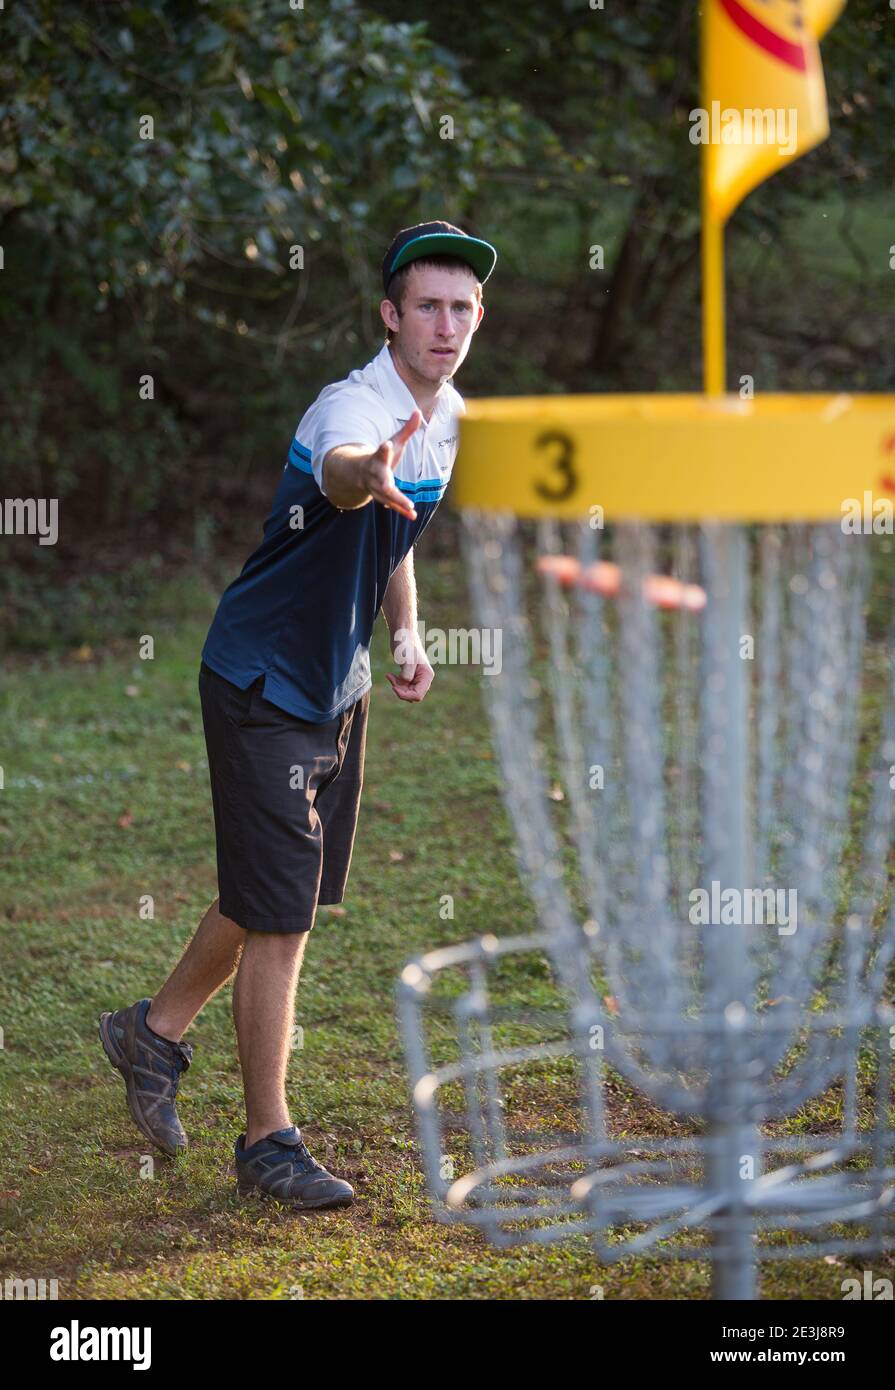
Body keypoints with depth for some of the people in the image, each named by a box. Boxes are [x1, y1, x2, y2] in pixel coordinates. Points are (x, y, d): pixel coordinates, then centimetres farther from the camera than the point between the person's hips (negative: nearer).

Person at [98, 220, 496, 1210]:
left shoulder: (447, 418, 2)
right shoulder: (353, 407, -26)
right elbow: (342, 471, -52)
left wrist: (405, 636, 9)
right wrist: (369, 475, -75)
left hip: (339, 686, 9)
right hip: (262, 684, -9)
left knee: (274, 896, 19)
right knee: (278, 914, -5)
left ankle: (155, 1032, 40)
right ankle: (268, 1143, 6)